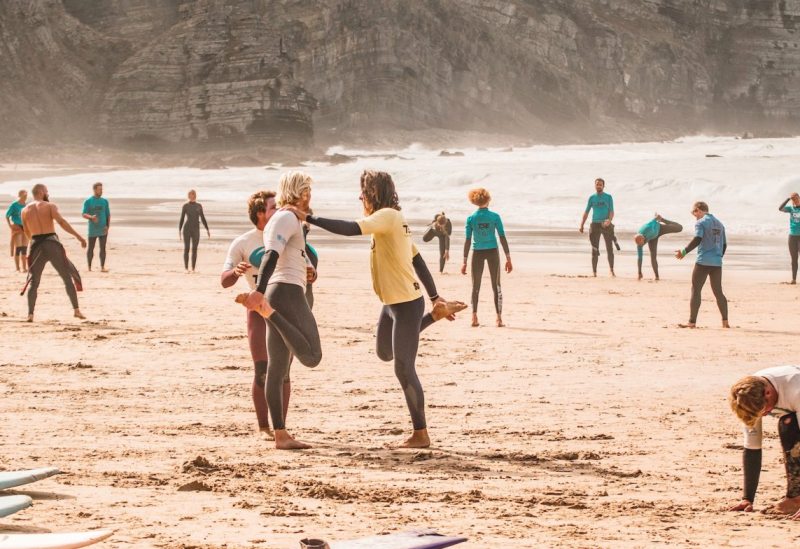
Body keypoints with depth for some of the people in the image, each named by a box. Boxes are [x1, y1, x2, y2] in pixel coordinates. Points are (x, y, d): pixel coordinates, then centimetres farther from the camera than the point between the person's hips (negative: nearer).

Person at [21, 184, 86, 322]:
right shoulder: (50, 206, 0)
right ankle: (76, 310, 2)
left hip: (36, 246, 3)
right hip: (52, 243, -3)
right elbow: (61, 221, -15)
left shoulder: (25, 211, 10)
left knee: (33, 281, 11)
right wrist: (78, 236, -17)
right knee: (68, 277, 8)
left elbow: (27, 232, 17)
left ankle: (30, 314, 0)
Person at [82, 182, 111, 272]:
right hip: (92, 229, -2)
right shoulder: (88, 201, -1)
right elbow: (84, 215, -4)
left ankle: (102, 267, 3)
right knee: (90, 248, 3)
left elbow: (108, 215, 10)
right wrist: (91, 217, -26)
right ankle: (89, 267, 12)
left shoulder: (104, 201, 8)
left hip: (103, 229, 2)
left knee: (103, 248, 0)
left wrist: (108, 226, -4)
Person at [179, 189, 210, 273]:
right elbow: (182, 219, 3)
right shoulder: (185, 206, 3)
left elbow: (203, 218, 13)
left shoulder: (199, 206, 10)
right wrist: (179, 230, -6)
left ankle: (193, 269, 5)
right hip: (187, 229, -2)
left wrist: (207, 229, 7)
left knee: (194, 249, 1)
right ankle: (186, 268, -3)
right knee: (186, 248, -4)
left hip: (196, 229, 2)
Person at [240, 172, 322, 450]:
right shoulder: (288, 218, -5)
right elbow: (271, 255, -21)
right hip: (288, 291, -10)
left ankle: (281, 435, 5)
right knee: (311, 356, -21)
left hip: (276, 292, 10)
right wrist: (259, 290, -35)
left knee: (277, 370, 5)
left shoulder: (278, 219, 25)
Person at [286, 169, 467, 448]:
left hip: (406, 303, -10)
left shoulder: (387, 216, -17)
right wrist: (435, 298, 21)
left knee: (404, 369, -5)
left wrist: (308, 218, -31)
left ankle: (421, 434, 3)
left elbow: (351, 229, -33)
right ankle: (437, 313, 29)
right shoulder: (393, 221, 12)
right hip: (392, 302, 10)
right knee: (385, 353, 26)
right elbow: (418, 261, 16)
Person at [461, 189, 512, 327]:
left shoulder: (471, 218, -4)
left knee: (475, 287, 11)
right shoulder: (495, 217, -5)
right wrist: (508, 258, 0)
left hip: (477, 253, 0)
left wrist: (465, 261, 0)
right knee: (496, 286, 6)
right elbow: (502, 238, -5)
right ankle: (499, 318, 1)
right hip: (492, 251, 0)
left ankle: (474, 317, 5)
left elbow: (468, 241, -5)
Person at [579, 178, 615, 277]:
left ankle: (612, 271, 9)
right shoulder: (592, 198, 8)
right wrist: (582, 225, 3)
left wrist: (609, 220, -25)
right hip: (595, 224, 1)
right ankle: (594, 272, 3)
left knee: (610, 249, 1)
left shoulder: (608, 197, 3)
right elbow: (586, 212, 11)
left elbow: (611, 212, -4)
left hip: (606, 225, -1)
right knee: (595, 250, 0)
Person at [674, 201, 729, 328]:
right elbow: (724, 244, 18)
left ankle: (692, 322, -5)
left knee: (696, 290, -1)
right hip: (717, 263, 6)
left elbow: (697, 240, -18)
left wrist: (684, 252, -16)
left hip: (703, 262, -6)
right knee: (718, 292, 13)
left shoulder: (701, 222, -5)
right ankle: (725, 321, 10)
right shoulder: (719, 224, 16)